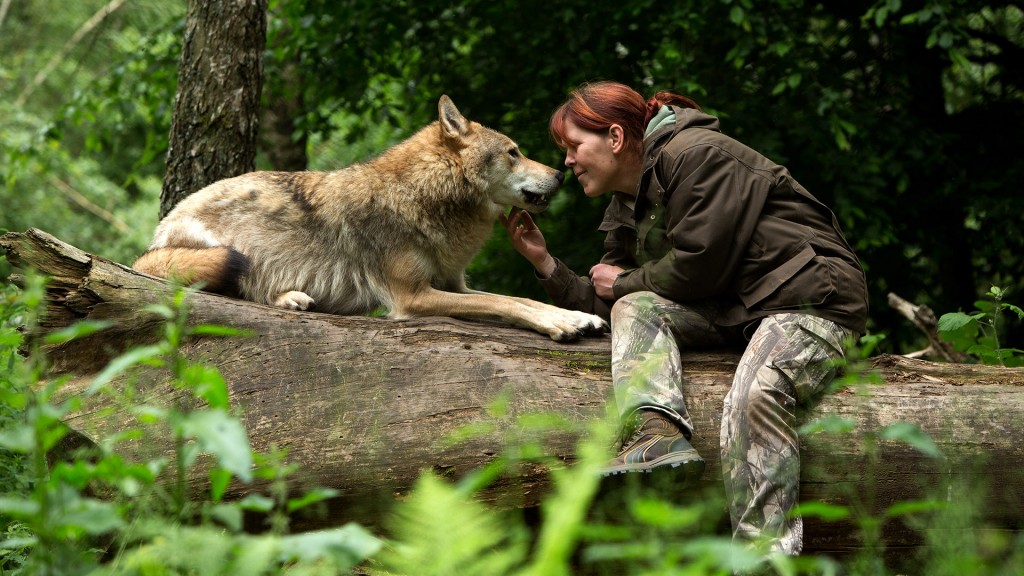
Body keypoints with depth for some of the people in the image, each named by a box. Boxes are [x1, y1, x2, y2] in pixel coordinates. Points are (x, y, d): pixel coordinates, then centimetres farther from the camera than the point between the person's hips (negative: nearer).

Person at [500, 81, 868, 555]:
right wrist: (544, 262, 6)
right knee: (635, 308, -11)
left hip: (811, 296, -9)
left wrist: (625, 281, -2)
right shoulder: (628, 212, 17)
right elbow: (607, 305, 13)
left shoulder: (695, 153, -11)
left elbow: (700, 264, -17)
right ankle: (659, 435, -35)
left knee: (754, 394, -34)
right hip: (733, 310, 9)